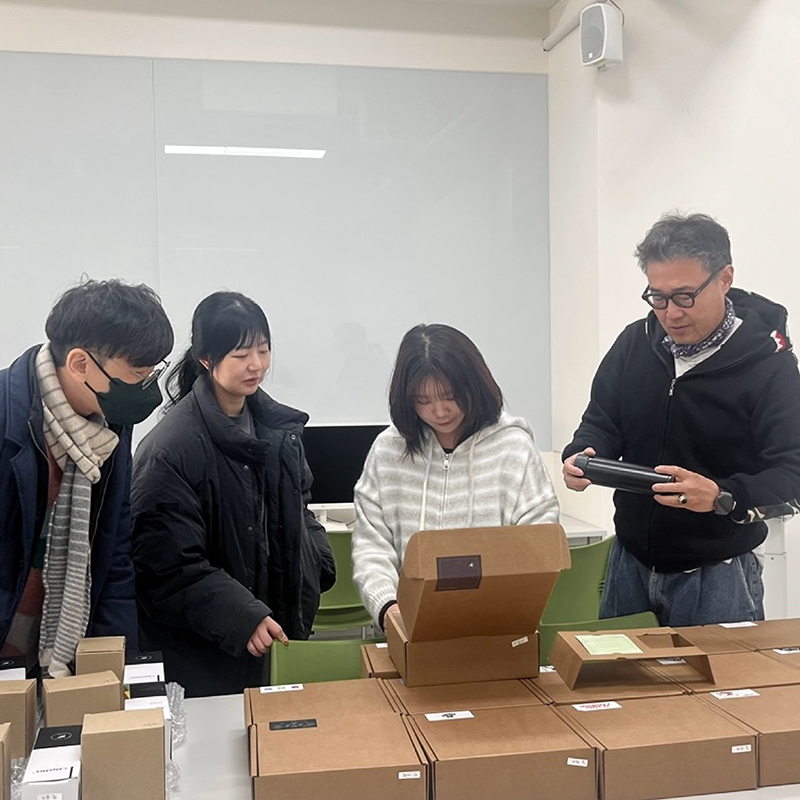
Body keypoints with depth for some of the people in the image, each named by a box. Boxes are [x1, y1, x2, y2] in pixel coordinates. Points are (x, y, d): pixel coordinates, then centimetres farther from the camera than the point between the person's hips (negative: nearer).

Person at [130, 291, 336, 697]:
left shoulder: (277, 424, 6)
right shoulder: (170, 447, -18)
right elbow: (168, 564, -19)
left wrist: (318, 566, 5)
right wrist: (240, 617, -26)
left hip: (282, 627, 6)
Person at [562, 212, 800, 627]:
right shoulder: (636, 342, -1)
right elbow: (601, 422, 7)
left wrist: (721, 497, -36)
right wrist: (582, 456, -16)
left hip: (717, 573, -4)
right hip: (630, 561, 5)